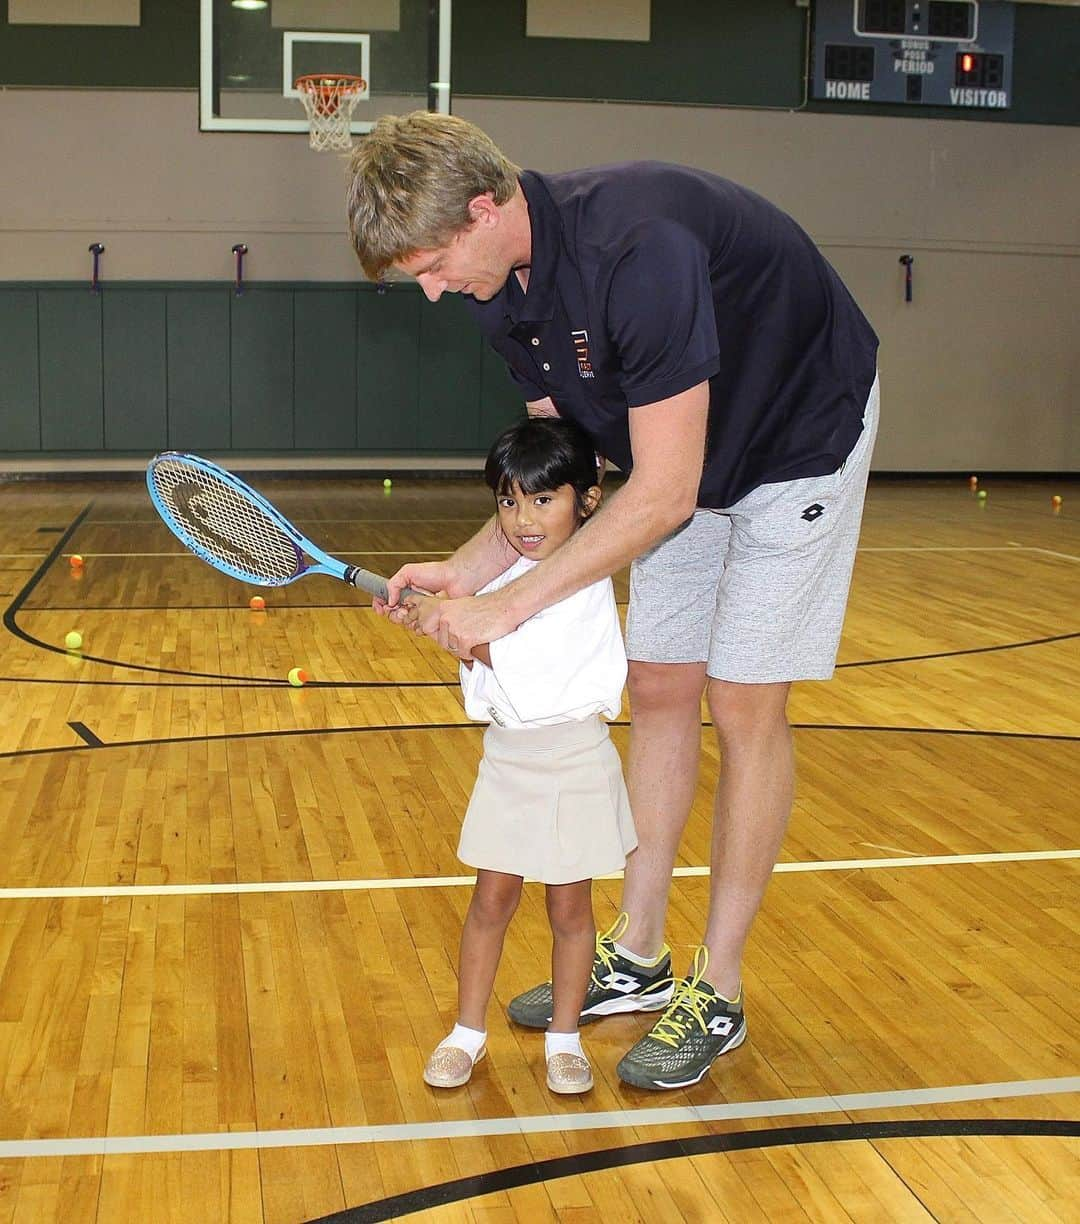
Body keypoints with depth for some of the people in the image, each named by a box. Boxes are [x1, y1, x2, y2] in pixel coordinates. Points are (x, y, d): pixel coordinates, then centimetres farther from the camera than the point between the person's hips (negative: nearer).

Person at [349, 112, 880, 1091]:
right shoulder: (501, 289, -9)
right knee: (660, 690, 8)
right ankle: (638, 957, 20)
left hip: (800, 438, -8)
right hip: (683, 461, 8)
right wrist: (469, 568, -13)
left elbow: (663, 493, -33)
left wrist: (510, 606, -30)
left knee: (745, 707, -6)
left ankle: (718, 994, 7)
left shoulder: (637, 248, -36)